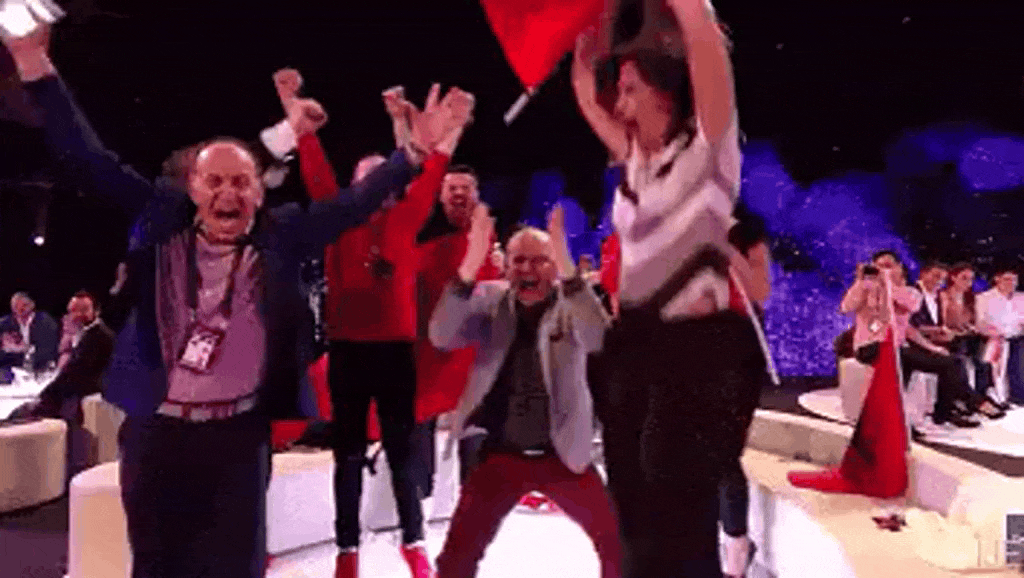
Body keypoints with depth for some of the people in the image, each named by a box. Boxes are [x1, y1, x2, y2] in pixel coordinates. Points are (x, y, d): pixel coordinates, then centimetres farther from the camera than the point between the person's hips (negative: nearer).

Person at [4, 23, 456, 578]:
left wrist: (413, 152, -7)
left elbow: (352, 203, -2)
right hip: (155, 431, 1)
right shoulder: (160, 220, 0)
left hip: (239, 433, -1)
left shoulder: (280, 235, -3)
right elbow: (90, 160, 1)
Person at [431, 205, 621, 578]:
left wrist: (568, 268, -43)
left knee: (617, 541, 4)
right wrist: (469, 266, -34)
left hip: (563, 455, 0)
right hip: (501, 456, 1)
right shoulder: (490, 300, -4)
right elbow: (441, 337, -20)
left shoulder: (571, 303, -8)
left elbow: (598, 338, -30)